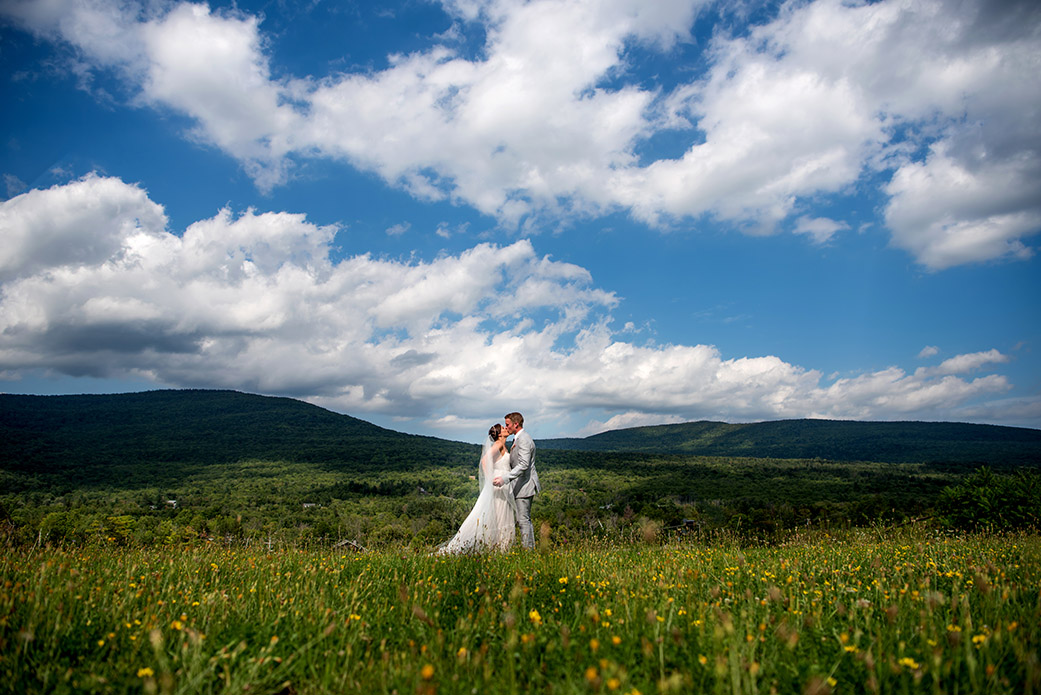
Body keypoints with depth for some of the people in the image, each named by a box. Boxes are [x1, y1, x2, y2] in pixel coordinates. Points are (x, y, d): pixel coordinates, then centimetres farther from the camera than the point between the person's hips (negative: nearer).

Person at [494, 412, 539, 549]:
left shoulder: (524, 440, -18)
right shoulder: (518, 438, 15)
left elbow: (523, 465, -27)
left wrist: (505, 478, -31)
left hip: (525, 484, -11)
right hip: (521, 484, 11)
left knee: (523, 519, -7)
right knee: (525, 519, 15)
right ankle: (530, 548, 21)